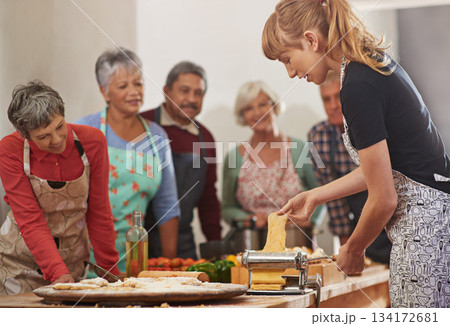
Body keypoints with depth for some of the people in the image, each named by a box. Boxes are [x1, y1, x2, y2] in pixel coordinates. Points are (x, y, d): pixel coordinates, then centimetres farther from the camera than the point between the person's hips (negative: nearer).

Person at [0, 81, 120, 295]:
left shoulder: (92, 142, -14)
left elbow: (99, 212, -5)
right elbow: (30, 221, -21)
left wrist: (110, 271, -3)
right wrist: (58, 272, -33)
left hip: (73, 260, 1)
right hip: (19, 263, -1)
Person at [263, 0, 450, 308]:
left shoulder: (358, 88, -19)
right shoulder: (375, 62, 11)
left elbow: (383, 199, -15)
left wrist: (353, 249, 3)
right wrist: (315, 196, 23)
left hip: (425, 225, -10)